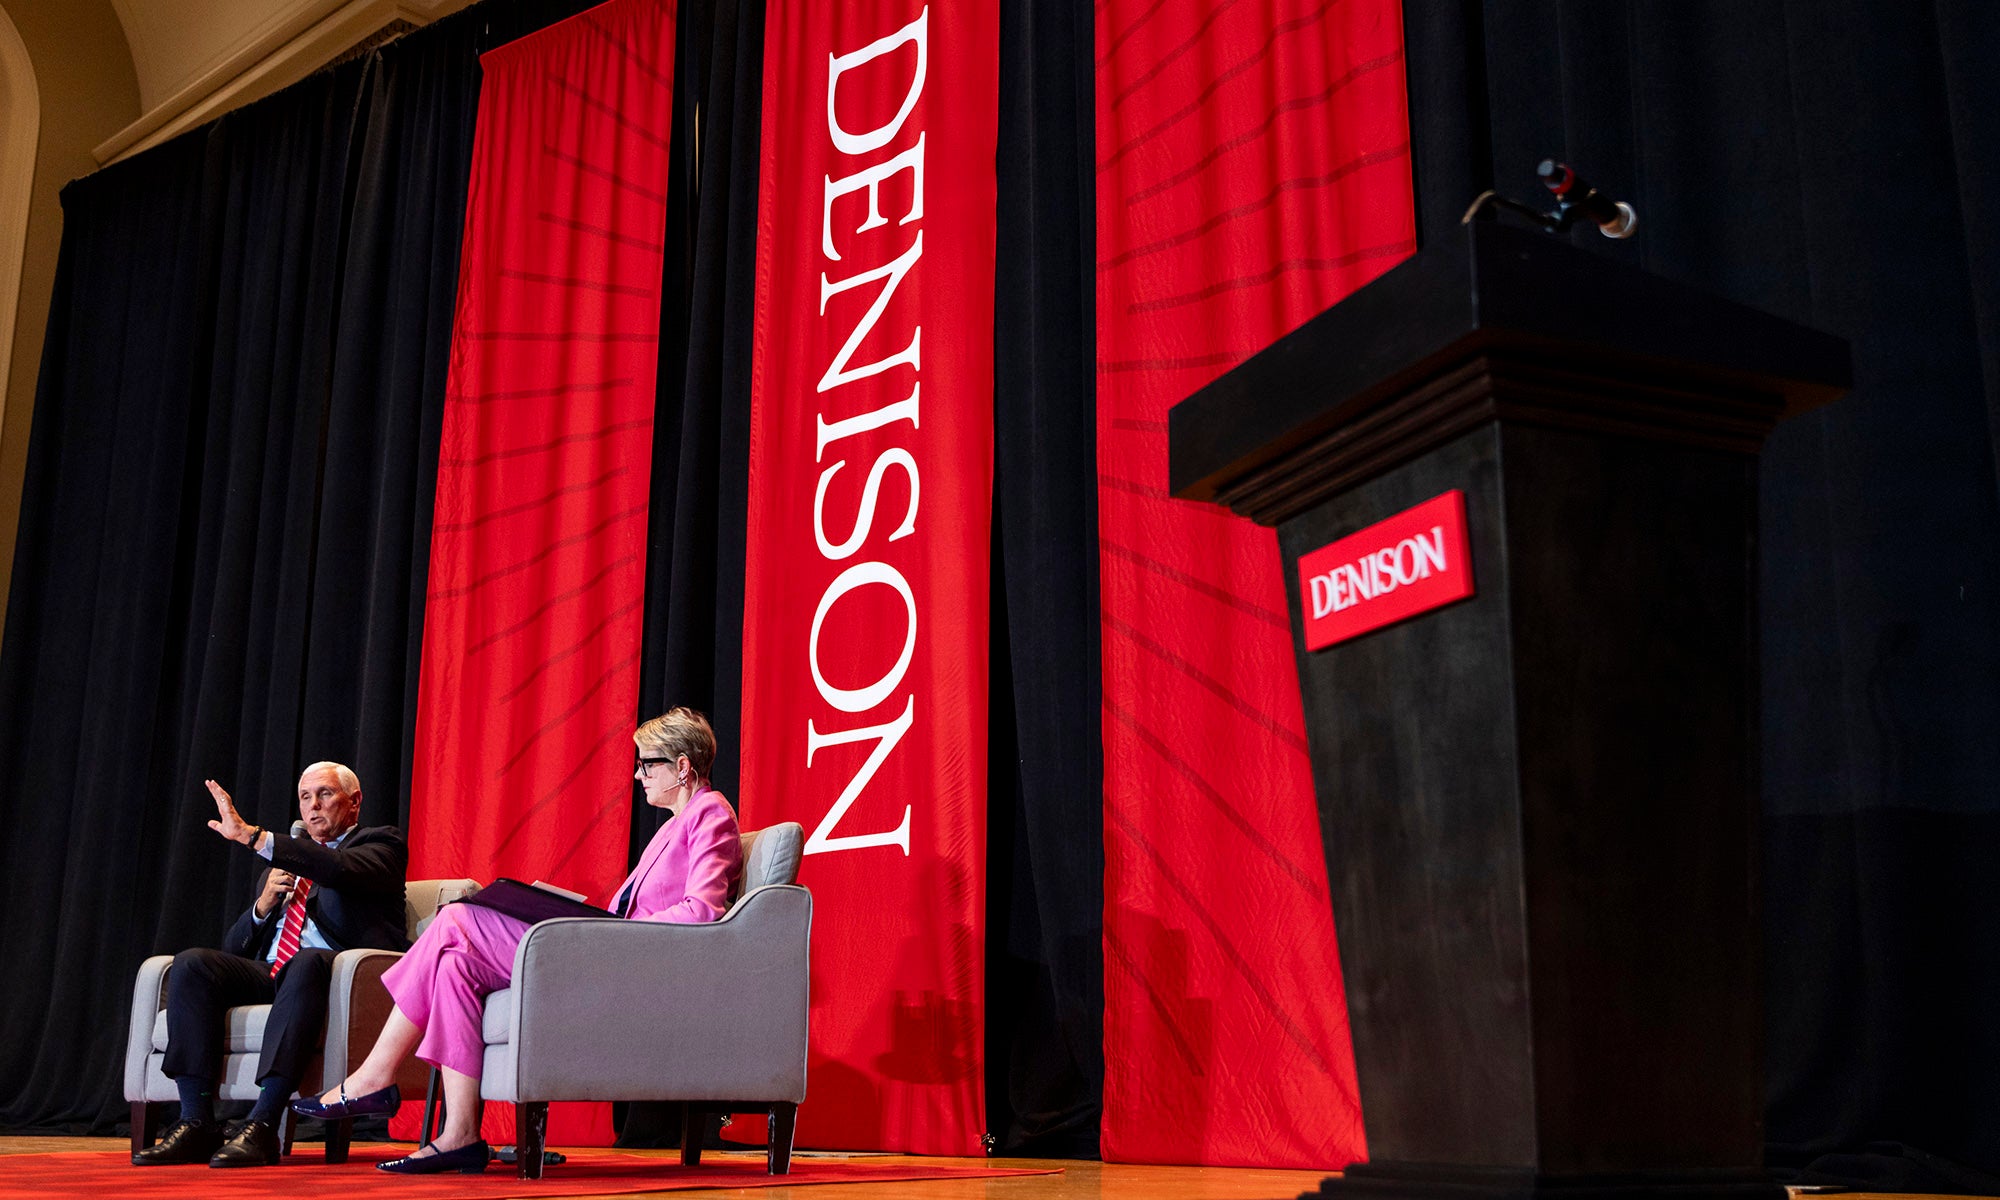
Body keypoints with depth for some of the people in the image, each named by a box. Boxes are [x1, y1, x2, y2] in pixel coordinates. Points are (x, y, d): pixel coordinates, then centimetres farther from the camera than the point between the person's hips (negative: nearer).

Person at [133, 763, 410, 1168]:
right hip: (269, 975, 6)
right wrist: (263, 906, 4)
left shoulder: (381, 843, 11)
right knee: (191, 964, -18)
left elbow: (340, 869, -15)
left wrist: (250, 835, -16)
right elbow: (234, 948, 25)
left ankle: (262, 1123, -41)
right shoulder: (280, 867, 30)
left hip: (346, 978, -6)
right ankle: (196, 1122, -24)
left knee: (306, 962, -38)